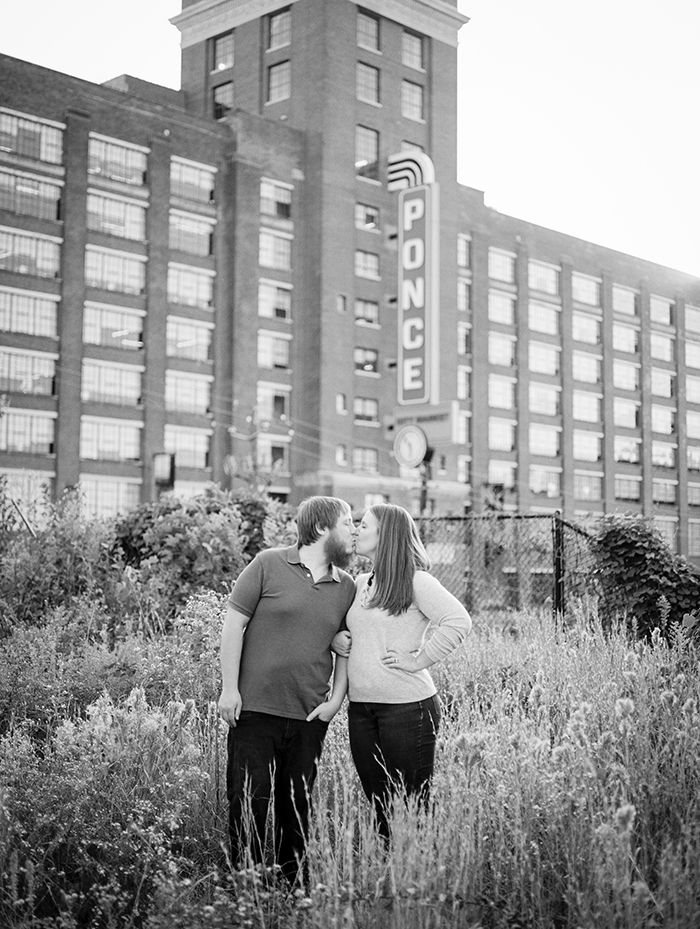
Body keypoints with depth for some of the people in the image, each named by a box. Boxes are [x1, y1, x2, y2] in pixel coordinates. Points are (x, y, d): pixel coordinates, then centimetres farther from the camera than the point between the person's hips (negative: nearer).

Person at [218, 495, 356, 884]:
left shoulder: (346, 587, 10)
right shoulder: (268, 565, -4)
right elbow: (233, 623, -3)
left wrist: (336, 699, 4)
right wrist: (229, 688, -7)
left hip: (310, 716, 4)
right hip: (255, 707, -4)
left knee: (296, 807, 10)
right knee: (248, 802, -1)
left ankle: (291, 886, 21)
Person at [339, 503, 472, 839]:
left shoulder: (416, 581, -7)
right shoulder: (360, 584, 14)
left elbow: (459, 622, -18)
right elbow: (349, 631, 30)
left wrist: (420, 659, -17)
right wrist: (337, 639, 8)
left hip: (407, 707, -7)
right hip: (360, 707, 7)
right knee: (378, 805, 11)